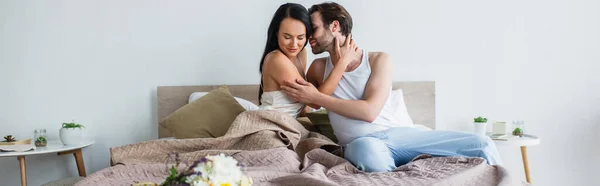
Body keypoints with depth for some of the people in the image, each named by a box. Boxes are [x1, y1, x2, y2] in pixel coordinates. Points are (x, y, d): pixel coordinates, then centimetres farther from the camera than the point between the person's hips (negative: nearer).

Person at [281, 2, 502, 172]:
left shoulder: (379, 59, 4)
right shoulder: (319, 67, 12)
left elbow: (369, 111, -10)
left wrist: (316, 97, -12)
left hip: (399, 134, 1)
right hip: (360, 142, -1)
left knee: (481, 145, -14)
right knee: (367, 149, -44)